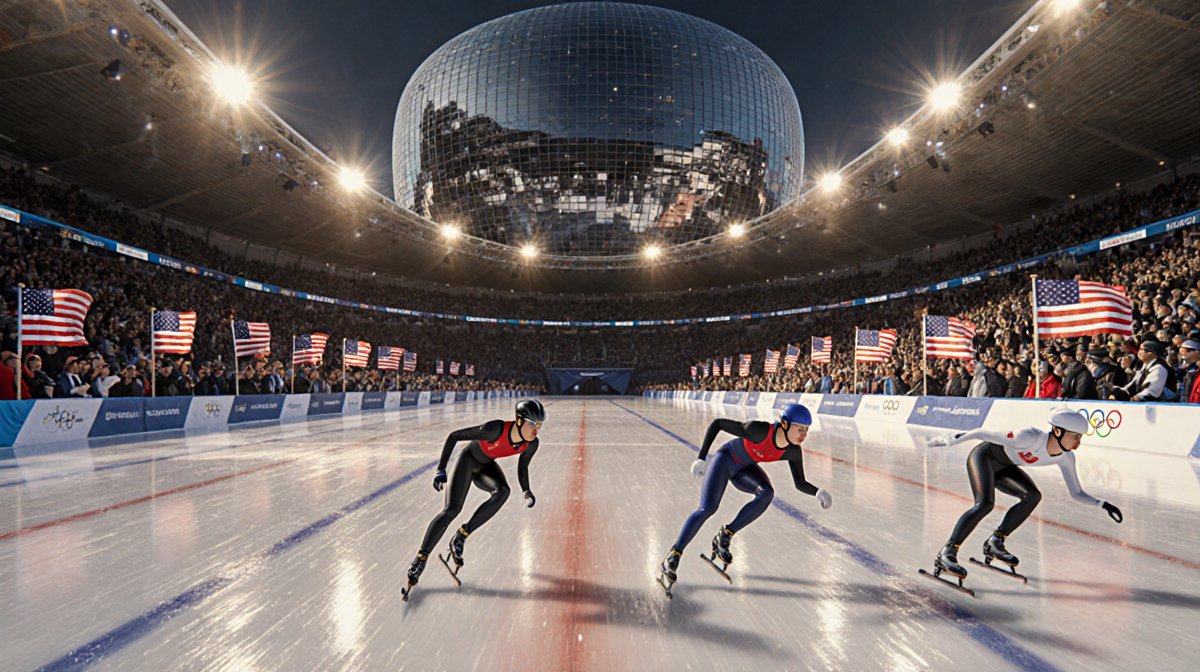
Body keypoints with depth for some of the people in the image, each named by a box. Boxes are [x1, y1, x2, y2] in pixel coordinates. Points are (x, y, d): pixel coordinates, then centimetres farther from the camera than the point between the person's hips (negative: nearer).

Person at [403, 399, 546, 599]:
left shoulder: (531, 444, -20)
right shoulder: (495, 429, -37)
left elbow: (522, 467, 2)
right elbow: (453, 436, -27)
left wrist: (526, 491, -12)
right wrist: (441, 469, -26)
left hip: (487, 466, 4)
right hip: (468, 460, -4)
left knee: (503, 491, -27)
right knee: (451, 510, -17)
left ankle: (460, 537, -14)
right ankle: (421, 558, 1)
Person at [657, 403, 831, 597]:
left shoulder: (793, 451, -18)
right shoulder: (759, 430, -35)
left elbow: (800, 484, -5)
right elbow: (717, 423, -27)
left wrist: (817, 492, -27)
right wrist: (701, 458, -24)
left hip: (745, 469, 5)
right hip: (725, 459, -5)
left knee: (767, 493, -26)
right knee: (707, 509, -19)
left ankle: (724, 537, -10)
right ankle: (673, 557, -8)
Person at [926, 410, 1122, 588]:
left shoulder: (1065, 458, -10)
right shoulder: (1031, 437, -33)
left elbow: (1076, 493, -1)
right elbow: (985, 433, -26)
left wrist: (1102, 504, -16)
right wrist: (950, 440, -24)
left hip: (1002, 467, 8)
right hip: (983, 456, -8)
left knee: (1033, 496, -12)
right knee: (985, 504, -26)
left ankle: (995, 543, 0)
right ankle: (947, 553, -24)